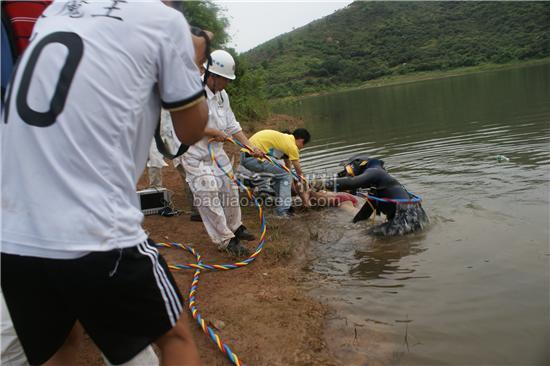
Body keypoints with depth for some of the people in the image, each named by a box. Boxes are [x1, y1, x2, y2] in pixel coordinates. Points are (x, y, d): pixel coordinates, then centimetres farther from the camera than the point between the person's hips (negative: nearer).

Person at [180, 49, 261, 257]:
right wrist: (216, 133, -18)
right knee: (208, 198, -6)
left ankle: (235, 227, 36)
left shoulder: (222, 95, 6)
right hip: (196, 156, -8)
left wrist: (249, 146, 2)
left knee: (230, 190, 15)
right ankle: (226, 240, 5)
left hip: (217, 152, 8)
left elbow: (232, 125, 10)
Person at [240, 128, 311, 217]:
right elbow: (299, 173, 1)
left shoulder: (285, 139, 22)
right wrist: (304, 197, 10)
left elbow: (288, 167, 29)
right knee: (285, 175, -2)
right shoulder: (292, 146, -6)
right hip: (254, 158, -10)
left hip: (245, 156, 10)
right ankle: (283, 211, 2)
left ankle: (280, 204, 26)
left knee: (279, 173, 23)